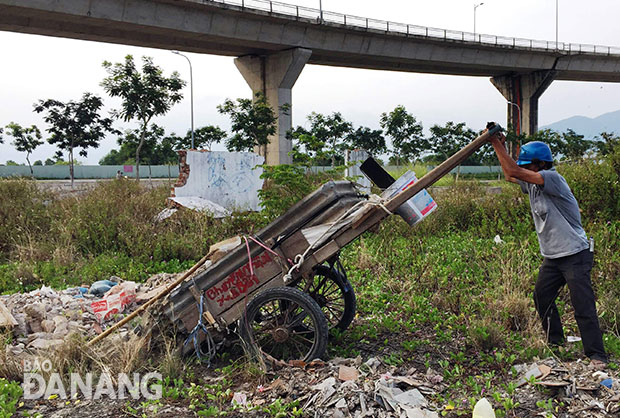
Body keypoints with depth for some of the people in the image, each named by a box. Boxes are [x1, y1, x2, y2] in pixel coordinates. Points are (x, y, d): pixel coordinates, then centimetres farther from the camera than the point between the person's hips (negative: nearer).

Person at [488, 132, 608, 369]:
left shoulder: (553, 179, -21)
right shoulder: (531, 183, 5)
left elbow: (515, 171, -29)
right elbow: (510, 175, 22)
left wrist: (496, 144, -20)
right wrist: (499, 145, 11)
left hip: (575, 255, -9)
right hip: (552, 257, 9)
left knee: (583, 306, -8)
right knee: (541, 298, 13)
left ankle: (597, 355, 1)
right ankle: (556, 343, 29)